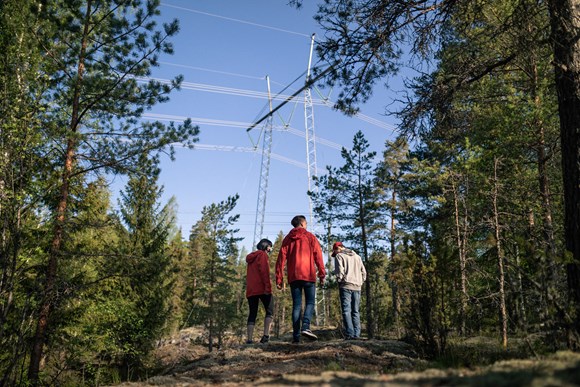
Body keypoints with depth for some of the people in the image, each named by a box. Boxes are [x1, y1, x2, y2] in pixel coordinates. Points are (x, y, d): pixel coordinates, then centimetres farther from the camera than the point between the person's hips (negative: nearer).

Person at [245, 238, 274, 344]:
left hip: (250, 290, 7)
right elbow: (264, 271, -13)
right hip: (262, 289, -7)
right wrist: (268, 286, -18)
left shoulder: (251, 257, 24)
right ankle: (266, 335, -11)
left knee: (252, 313, 6)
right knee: (269, 311, 2)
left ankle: (249, 339, -3)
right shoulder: (262, 255, -1)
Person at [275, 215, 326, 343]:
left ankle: (296, 335, -1)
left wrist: (279, 279, 6)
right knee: (310, 302, 2)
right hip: (308, 275, -3)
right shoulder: (310, 237, 6)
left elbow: (281, 258, 6)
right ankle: (305, 327, -21)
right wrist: (322, 274, -1)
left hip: (293, 277, 3)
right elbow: (318, 256, -2)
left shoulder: (287, 239, 13)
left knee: (296, 305, 6)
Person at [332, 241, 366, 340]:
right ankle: (357, 334, 0)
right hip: (357, 287, 5)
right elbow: (364, 272, 16)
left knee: (346, 310, -5)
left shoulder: (339, 256, 2)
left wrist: (339, 281, 5)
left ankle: (350, 334, -13)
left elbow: (339, 271, -9)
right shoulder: (357, 256, 19)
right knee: (355, 311, 7)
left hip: (346, 286, -5)